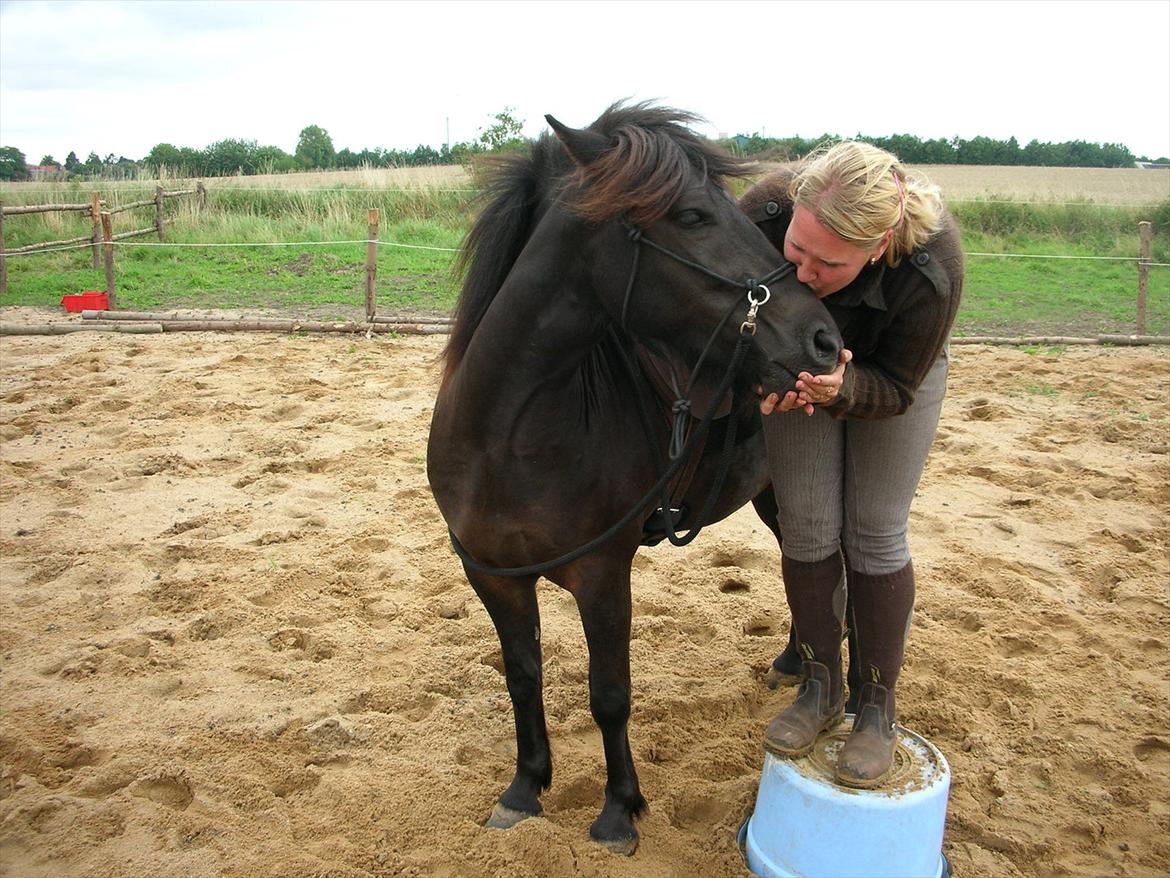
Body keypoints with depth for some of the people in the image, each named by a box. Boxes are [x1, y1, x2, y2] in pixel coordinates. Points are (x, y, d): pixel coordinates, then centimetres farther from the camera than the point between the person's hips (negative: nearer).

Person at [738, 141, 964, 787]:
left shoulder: (932, 267, -39)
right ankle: (820, 688, 16)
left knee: (875, 533, -3)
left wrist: (842, 388, -47)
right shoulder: (764, 212, -37)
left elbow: (894, 388, -25)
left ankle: (877, 708, 12)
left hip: (892, 373, -1)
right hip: (798, 366, 2)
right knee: (806, 529, -2)